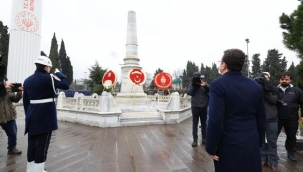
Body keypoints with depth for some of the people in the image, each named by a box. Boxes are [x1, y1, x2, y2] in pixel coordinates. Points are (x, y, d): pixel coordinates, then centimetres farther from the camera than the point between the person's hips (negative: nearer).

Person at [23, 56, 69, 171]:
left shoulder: (27, 80, 10)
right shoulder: (48, 78, -13)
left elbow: (25, 101, 13)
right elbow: (66, 85, -15)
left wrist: (28, 115, 20)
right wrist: (58, 73, -1)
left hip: (32, 116, 7)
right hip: (45, 116, -7)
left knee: (32, 143, 16)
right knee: (42, 144, 2)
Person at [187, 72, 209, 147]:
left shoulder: (204, 84, 5)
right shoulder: (192, 85, 5)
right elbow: (190, 93, -9)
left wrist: (204, 85, -28)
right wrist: (194, 85, -17)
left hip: (204, 107, 1)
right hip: (195, 107, -1)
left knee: (204, 123, 12)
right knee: (195, 124, 2)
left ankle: (204, 138, 22)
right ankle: (195, 139, 7)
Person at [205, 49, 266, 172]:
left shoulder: (218, 85, -15)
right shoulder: (255, 86, 3)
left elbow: (215, 120, -21)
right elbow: (261, 119, 8)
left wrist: (210, 147, -10)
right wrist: (258, 143, 20)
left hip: (229, 146, -5)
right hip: (252, 145, 5)